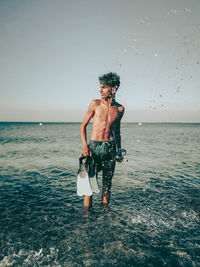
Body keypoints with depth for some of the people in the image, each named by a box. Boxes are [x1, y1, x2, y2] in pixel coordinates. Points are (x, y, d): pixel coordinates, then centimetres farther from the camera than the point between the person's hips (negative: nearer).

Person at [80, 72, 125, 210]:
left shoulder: (120, 109, 7)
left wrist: (119, 150, 17)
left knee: (107, 183, 10)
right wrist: (85, 146, -10)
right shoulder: (95, 104, -1)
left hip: (110, 148, 3)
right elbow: (83, 125, 2)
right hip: (94, 147, -2)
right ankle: (87, 211, 15)